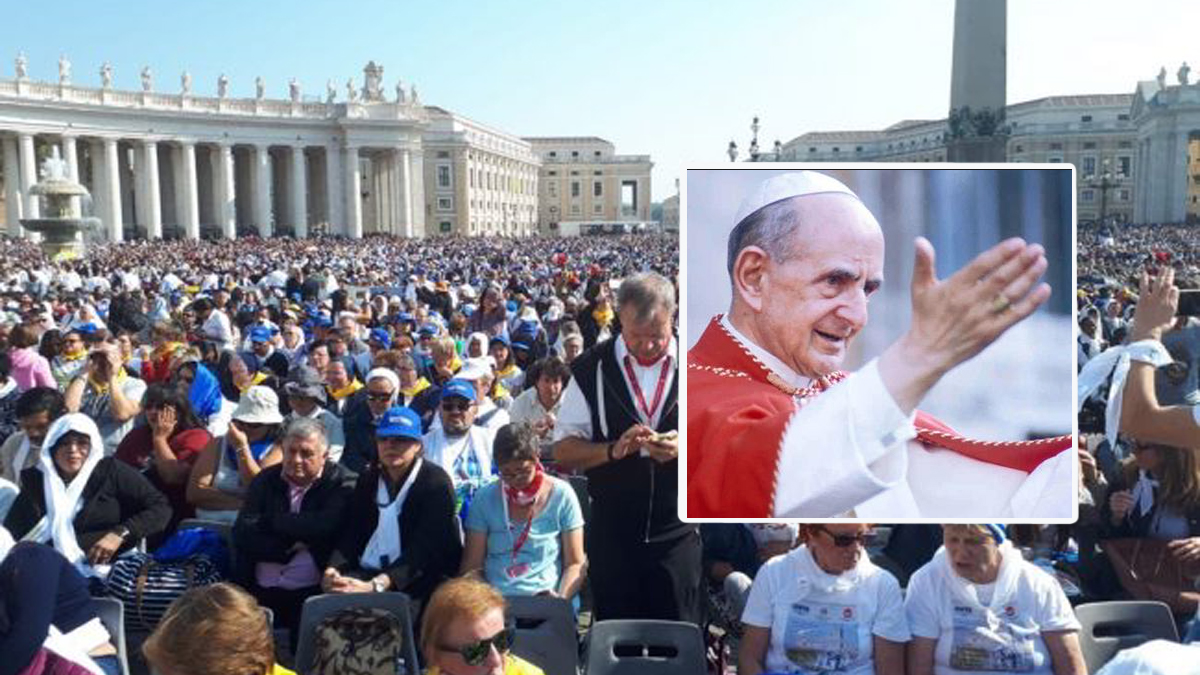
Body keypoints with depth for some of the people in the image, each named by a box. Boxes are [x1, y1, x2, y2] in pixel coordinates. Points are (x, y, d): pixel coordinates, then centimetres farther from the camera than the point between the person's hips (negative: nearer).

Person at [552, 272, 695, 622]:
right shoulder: (592, 369, -3)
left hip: (678, 534, 0)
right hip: (612, 535, 0)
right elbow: (563, 451, -2)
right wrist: (613, 450, -19)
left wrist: (685, 446, -18)